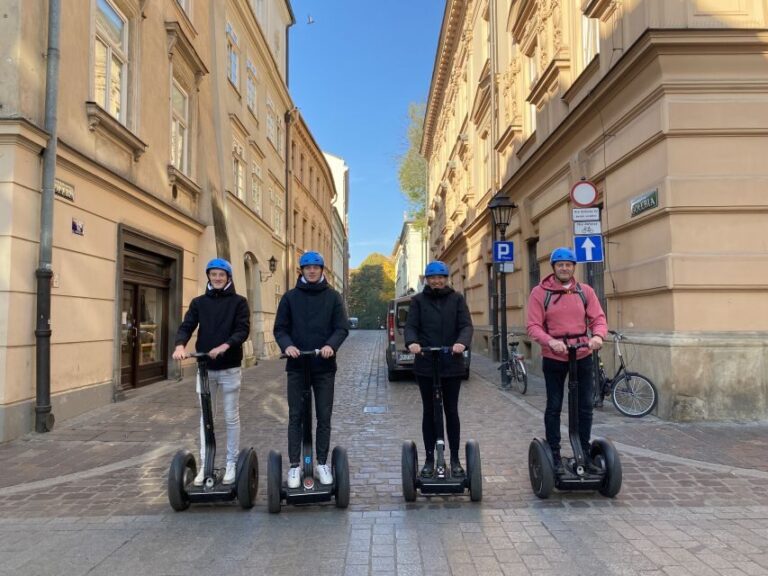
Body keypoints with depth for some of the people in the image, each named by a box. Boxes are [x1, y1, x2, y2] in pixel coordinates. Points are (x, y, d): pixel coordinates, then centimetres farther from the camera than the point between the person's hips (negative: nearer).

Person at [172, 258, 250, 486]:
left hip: (229, 368, -3)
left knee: (231, 417, 6)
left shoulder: (238, 302, -1)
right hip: (204, 368, 3)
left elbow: (243, 330, -11)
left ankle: (232, 463, 18)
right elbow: (187, 326, -2)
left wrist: (225, 346, -29)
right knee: (204, 417, 9)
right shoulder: (199, 302, 8)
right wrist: (180, 345, -23)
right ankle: (204, 465, 19)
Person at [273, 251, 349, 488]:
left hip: (324, 366, 0)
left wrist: (331, 345, -21)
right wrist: (287, 345, -17)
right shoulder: (290, 297, 6)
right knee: (295, 417, 4)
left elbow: (342, 327, -2)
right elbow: (280, 328, 3)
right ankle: (294, 465, 13)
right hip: (297, 366, 0)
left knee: (324, 417, 6)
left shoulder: (333, 296, 4)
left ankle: (322, 463, 18)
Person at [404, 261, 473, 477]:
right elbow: (411, 325, -4)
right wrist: (412, 342, -27)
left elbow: (466, 325, -5)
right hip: (425, 364, 0)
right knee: (429, 411, 9)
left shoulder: (457, 299, 5)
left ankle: (455, 459, 20)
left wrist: (462, 342, -27)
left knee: (451, 411, 8)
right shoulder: (418, 300, 5)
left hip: (452, 364, 0)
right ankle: (429, 459, 20)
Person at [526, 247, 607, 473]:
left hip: (582, 356, 3)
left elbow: (598, 318, -1)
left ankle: (584, 453, 27)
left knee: (585, 407, 12)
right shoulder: (540, 292, -5)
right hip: (554, 358, -3)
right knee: (554, 407, 8)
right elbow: (533, 326, -11)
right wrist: (551, 342, -28)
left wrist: (598, 336, -22)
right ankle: (554, 454, 20)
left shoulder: (585, 291, 4)